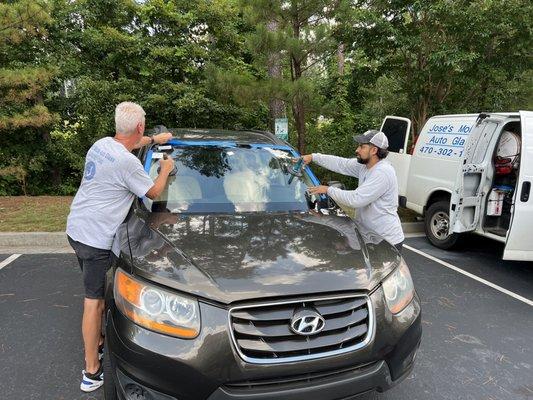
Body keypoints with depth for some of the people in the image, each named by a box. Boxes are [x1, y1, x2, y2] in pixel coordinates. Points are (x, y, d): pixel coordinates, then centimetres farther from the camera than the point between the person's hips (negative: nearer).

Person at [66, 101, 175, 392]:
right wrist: (166, 169, 12)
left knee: (96, 295, 22)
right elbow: (154, 193, -4)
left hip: (75, 229, 9)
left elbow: (127, 143, 32)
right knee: (94, 301, -2)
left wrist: (154, 140, 37)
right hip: (95, 237, -9)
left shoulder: (101, 144, 6)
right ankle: (92, 371, 8)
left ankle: (98, 342, 37)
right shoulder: (128, 162, -21)